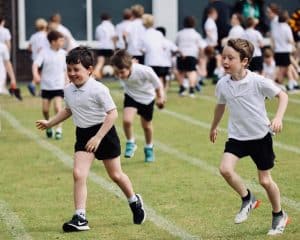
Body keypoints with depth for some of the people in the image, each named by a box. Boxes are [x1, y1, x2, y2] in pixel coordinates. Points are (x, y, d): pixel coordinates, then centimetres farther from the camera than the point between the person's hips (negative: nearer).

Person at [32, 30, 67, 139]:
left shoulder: (63, 53, 2)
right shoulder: (44, 52, -6)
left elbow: (65, 69, 11)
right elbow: (36, 64, -14)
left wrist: (66, 82, 9)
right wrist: (35, 74, -33)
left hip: (59, 85, 0)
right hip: (46, 85, 0)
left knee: (58, 107, -15)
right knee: (45, 109, 4)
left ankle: (59, 129, -6)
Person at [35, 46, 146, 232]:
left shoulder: (98, 89, -20)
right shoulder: (69, 90, 2)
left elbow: (112, 113, -20)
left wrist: (98, 137, -25)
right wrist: (50, 123, 21)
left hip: (104, 133, -5)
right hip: (83, 134, 5)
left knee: (115, 175, 10)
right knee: (78, 174, -12)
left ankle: (135, 201, 38)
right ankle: (80, 218, -12)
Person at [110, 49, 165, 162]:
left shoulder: (144, 71, -38)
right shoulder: (119, 70, -29)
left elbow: (157, 84, -19)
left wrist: (160, 98, -5)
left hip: (146, 98, -1)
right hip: (131, 97, 1)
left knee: (146, 125, 16)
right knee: (126, 120, -21)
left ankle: (149, 147, 43)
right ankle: (130, 143, 6)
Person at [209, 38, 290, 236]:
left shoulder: (258, 81, -18)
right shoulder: (223, 85, -6)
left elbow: (282, 95, -8)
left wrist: (278, 118, -24)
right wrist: (214, 127, 28)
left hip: (261, 136, -3)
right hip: (237, 137, 3)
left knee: (265, 180, 5)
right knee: (225, 169, -19)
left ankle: (279, 215, 30)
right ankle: (248, 199, 7)